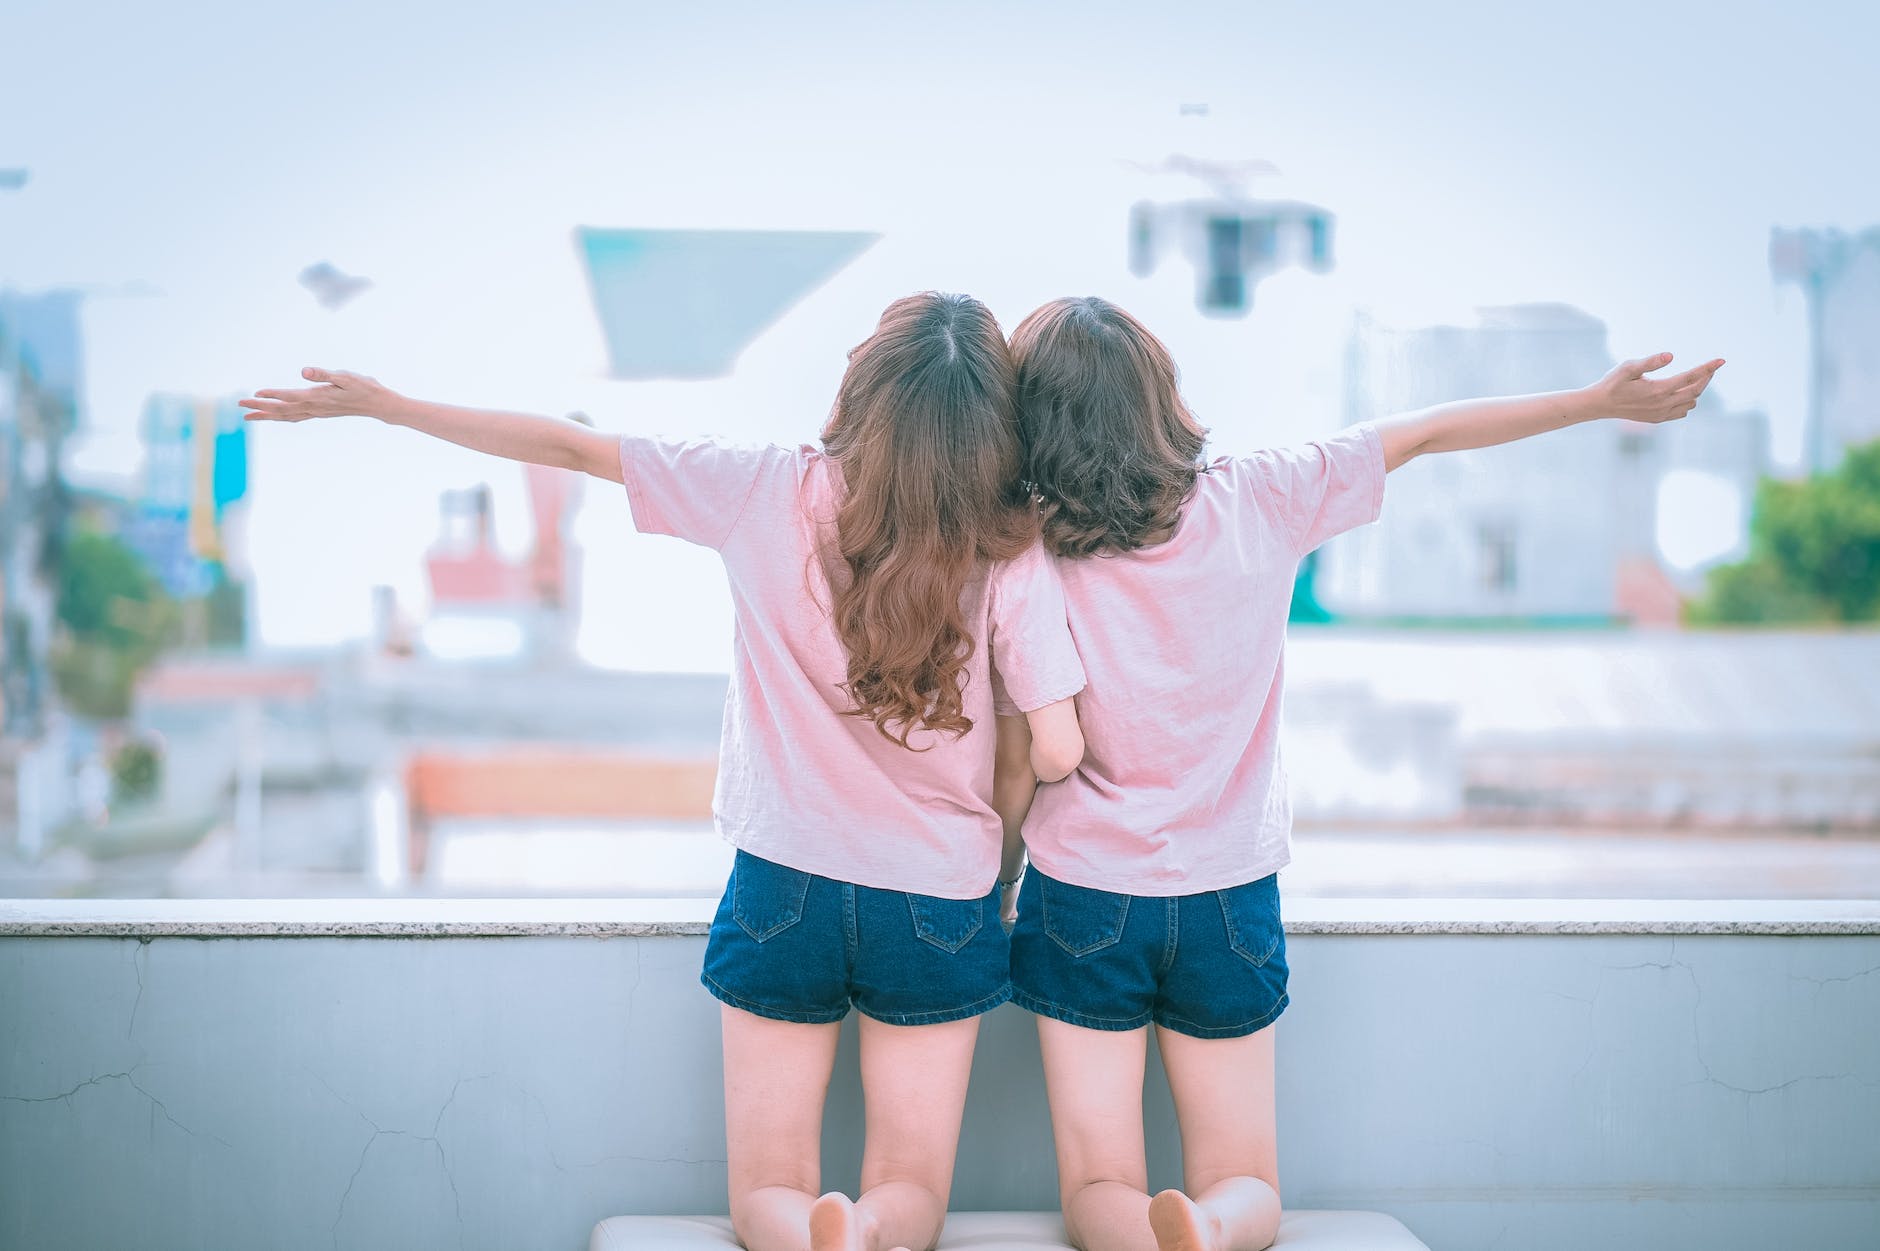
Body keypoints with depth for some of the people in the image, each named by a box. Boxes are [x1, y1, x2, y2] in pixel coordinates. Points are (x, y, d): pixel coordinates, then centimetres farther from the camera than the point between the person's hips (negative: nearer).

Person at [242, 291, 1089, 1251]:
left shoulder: (771, 491, -11)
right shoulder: (1015, 555, -12)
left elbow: (571, 447, -4)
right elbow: (1058, 753, -13)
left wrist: (383, 403, 6)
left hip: (784, 888, 0)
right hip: (940, 908, 0)